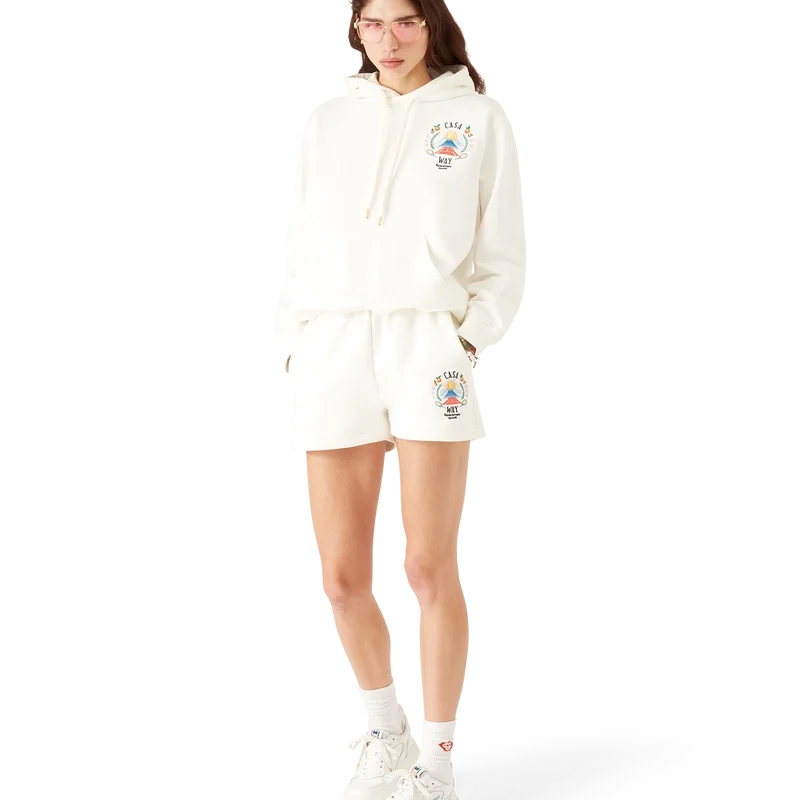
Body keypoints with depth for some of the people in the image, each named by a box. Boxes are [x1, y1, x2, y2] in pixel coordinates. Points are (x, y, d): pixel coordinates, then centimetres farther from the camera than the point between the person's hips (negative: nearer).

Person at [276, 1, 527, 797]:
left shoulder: (480, 115, 9)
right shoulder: (329, 114, 16)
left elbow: (505, 262, 7)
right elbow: (302, 246, 17)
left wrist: (468, 338, -7)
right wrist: (293, 349, 7)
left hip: (430, 341, -2)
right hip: (331, 347, 3)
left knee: (430, 567, -9)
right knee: (342, 575, 0)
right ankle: (382, 729, 25)